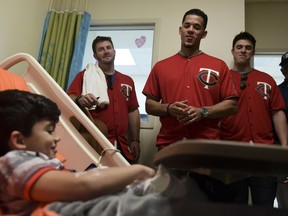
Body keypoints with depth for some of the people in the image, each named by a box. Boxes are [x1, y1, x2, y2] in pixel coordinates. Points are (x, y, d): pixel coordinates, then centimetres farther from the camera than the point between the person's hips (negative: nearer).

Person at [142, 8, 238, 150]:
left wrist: (203, 112, -14)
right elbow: (149, 105, 9)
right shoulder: (160, 66, 8)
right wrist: (168, 109, -11)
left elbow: (232, 105, 1)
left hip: (207, 145, 0)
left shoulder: (219, 65, 5)